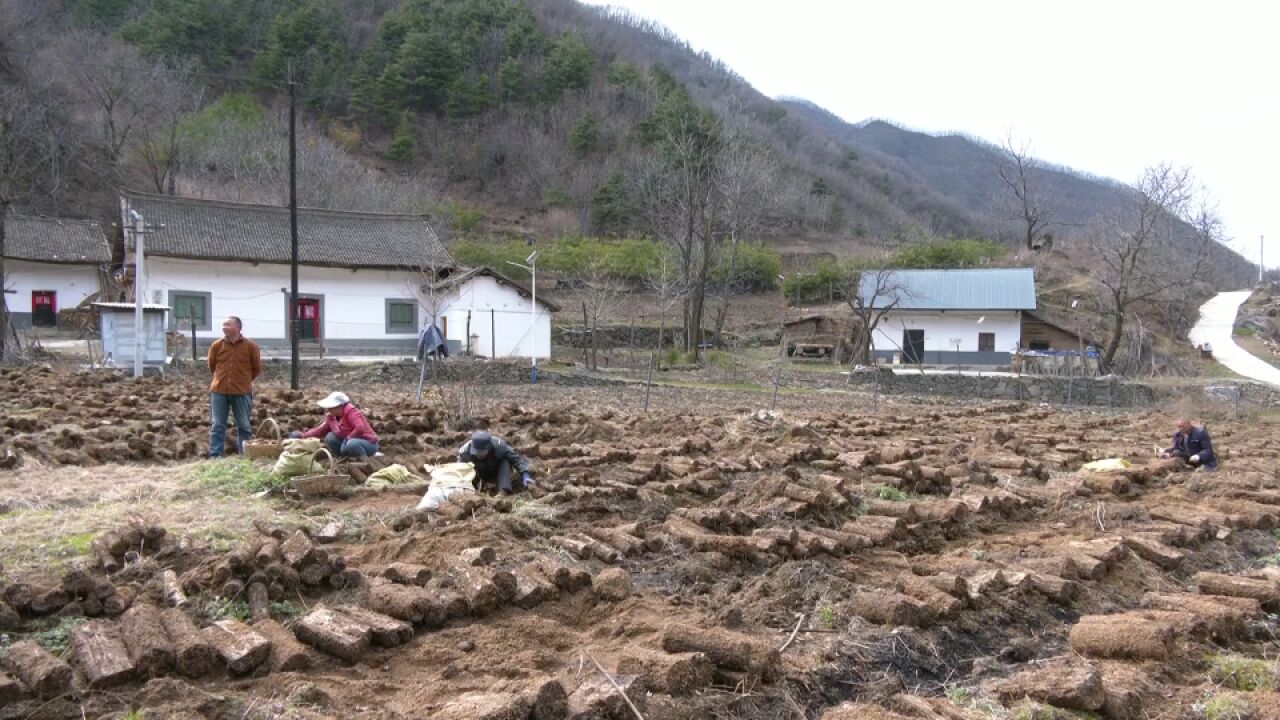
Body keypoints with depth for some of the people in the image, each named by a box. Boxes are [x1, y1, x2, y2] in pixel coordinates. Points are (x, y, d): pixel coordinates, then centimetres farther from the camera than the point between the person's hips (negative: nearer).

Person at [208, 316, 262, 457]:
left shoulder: (250, 346, -5)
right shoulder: (216, 345, 1)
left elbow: (257, 368, 6)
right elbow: (212, 366, 16)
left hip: (242, 392, -1)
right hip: (219, 391, 2)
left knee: (244, 426, 5)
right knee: (218, 425, 4)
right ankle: (215, 455, 8)